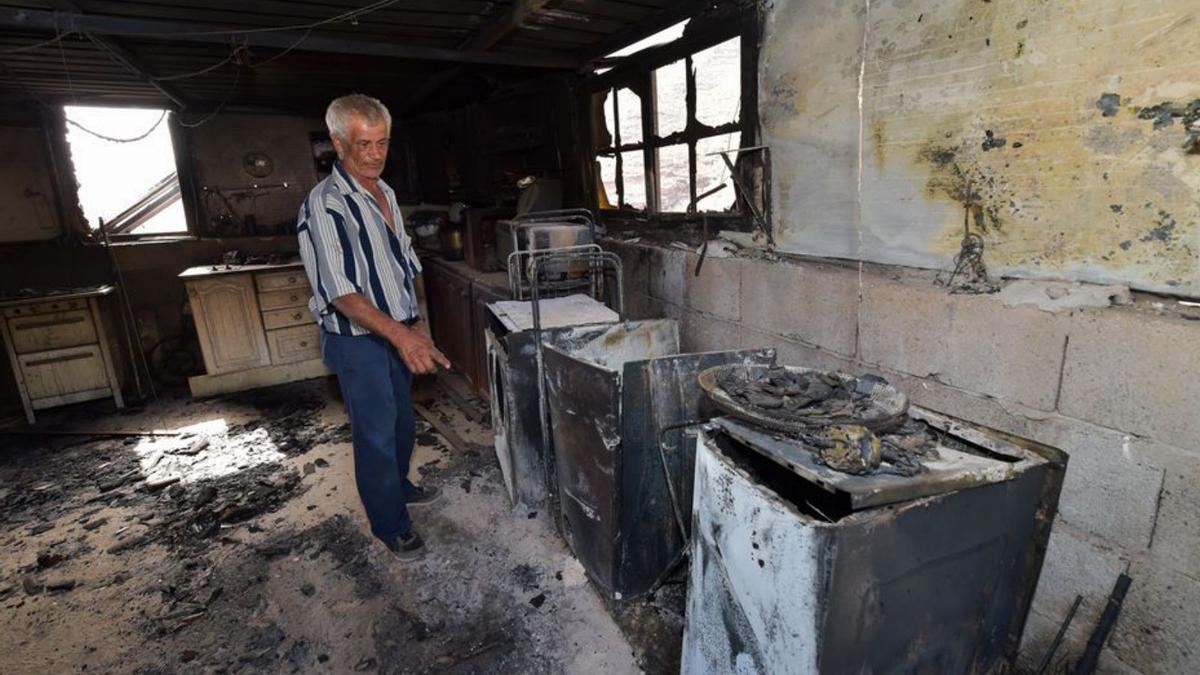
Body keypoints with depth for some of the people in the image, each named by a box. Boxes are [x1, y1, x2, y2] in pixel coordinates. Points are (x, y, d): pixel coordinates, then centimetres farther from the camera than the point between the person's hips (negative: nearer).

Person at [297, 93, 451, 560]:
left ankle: (398, 486, 45)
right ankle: (391, 525, 22)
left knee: (402, 424, 22)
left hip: (397, 334, 8)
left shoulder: (385, 193, 7)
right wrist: (401, 336, -37)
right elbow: (341, 292, -26)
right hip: (358, 339, -8)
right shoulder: (325, 205, -19)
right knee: (376, 433, 5)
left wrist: (416, 325, 15)